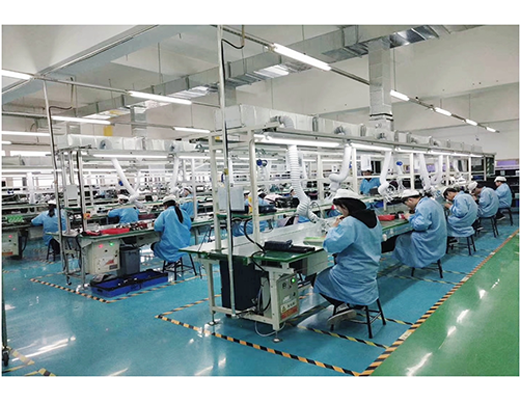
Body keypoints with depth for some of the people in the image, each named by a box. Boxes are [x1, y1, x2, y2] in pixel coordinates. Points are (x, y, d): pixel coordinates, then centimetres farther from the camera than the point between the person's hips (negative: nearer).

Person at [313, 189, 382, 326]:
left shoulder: (349, 223, -25)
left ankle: (342, 305, -2)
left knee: (316, 279, 13)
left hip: (353, 278, -8)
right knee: (329, 272, 28)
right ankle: (349, 304, 15)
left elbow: (330, 246, -23)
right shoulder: (374, 218, 2)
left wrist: (334, 227, -8)